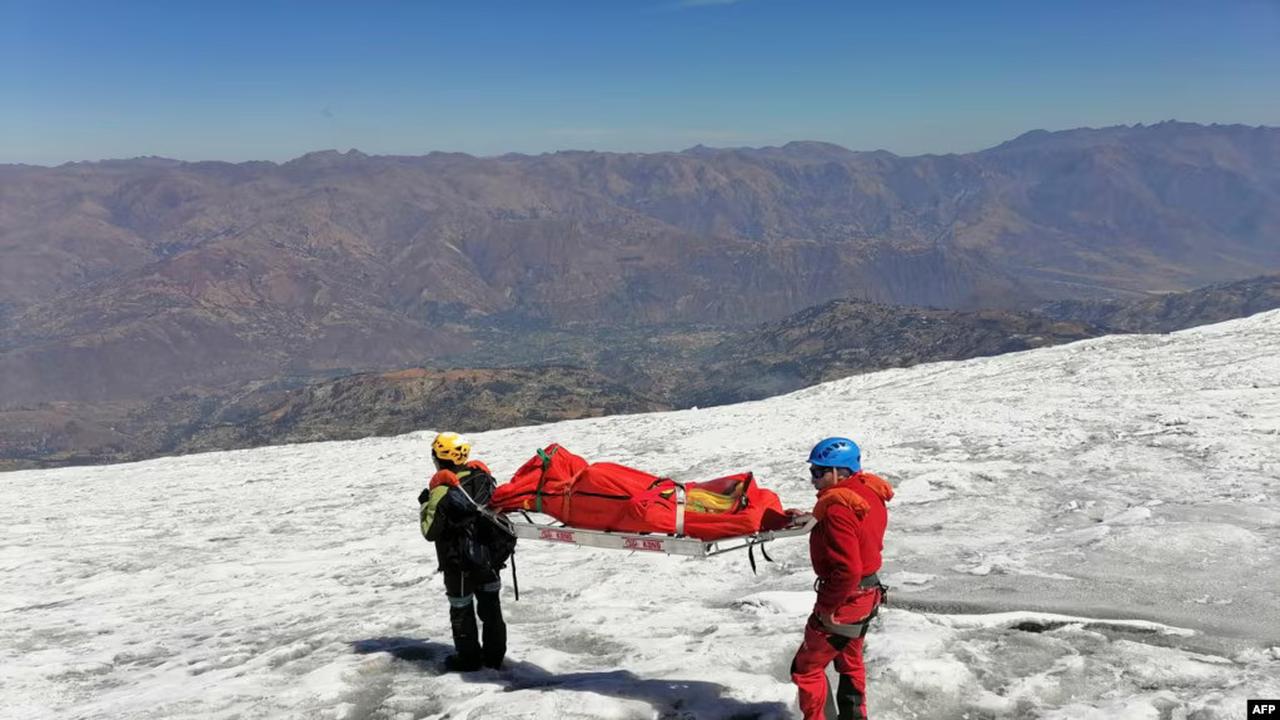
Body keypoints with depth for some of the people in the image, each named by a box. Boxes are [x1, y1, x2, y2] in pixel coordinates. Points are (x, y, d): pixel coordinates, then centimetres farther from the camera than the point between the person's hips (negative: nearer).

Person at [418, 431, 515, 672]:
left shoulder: (441, 489, -20)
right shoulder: (482, 475, -4)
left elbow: (430, 532, -15)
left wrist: (424, 506, -1)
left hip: (459, 564, -5)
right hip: (490, 556, 5)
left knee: (461, 609, 12)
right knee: (490, 605, 18)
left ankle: (468, 658, 22)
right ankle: (494, 654, 27)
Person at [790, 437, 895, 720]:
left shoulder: (838, 509, -29)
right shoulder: (870, 492, -1)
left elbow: (847, 570, -33)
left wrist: (826, 606, -21)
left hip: (845, 599, -10)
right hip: (868, 593, 10)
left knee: (806, 668, 5)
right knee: (850, 661, 28)